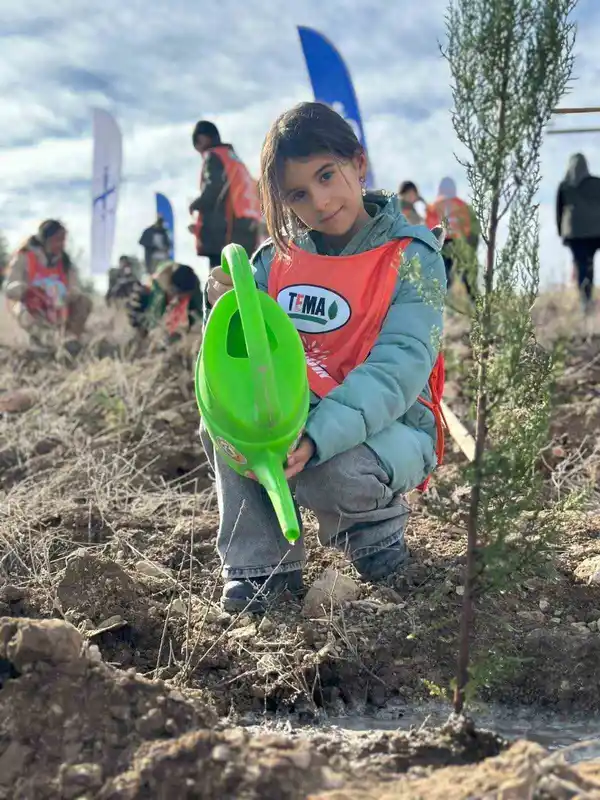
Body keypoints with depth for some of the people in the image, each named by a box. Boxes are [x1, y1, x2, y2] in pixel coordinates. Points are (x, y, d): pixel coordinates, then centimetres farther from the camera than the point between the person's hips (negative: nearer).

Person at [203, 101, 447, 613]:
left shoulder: (412, 257, -11)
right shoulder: (279, 257, 2)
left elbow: (397, 369, -24)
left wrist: (316, 438, -39)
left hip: (389, 427, -4)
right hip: (294, 416, 4)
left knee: (332, 471, -35)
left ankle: (376, 522, 2)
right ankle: (260, 564, -9)